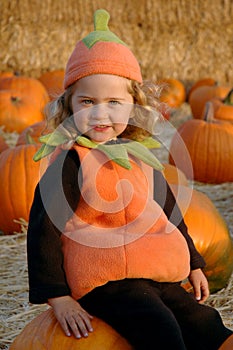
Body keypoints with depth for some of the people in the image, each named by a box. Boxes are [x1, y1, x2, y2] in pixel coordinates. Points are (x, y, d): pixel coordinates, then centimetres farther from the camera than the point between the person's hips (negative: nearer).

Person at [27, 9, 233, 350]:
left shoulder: (141, 157, 11)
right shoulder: (70, 161, -10)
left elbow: (169, 214, 25)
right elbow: (44, 229, -11)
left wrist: (194, 265, 30)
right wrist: (58, 298, -14)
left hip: (160, 279, 8)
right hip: (105, 283, -7)